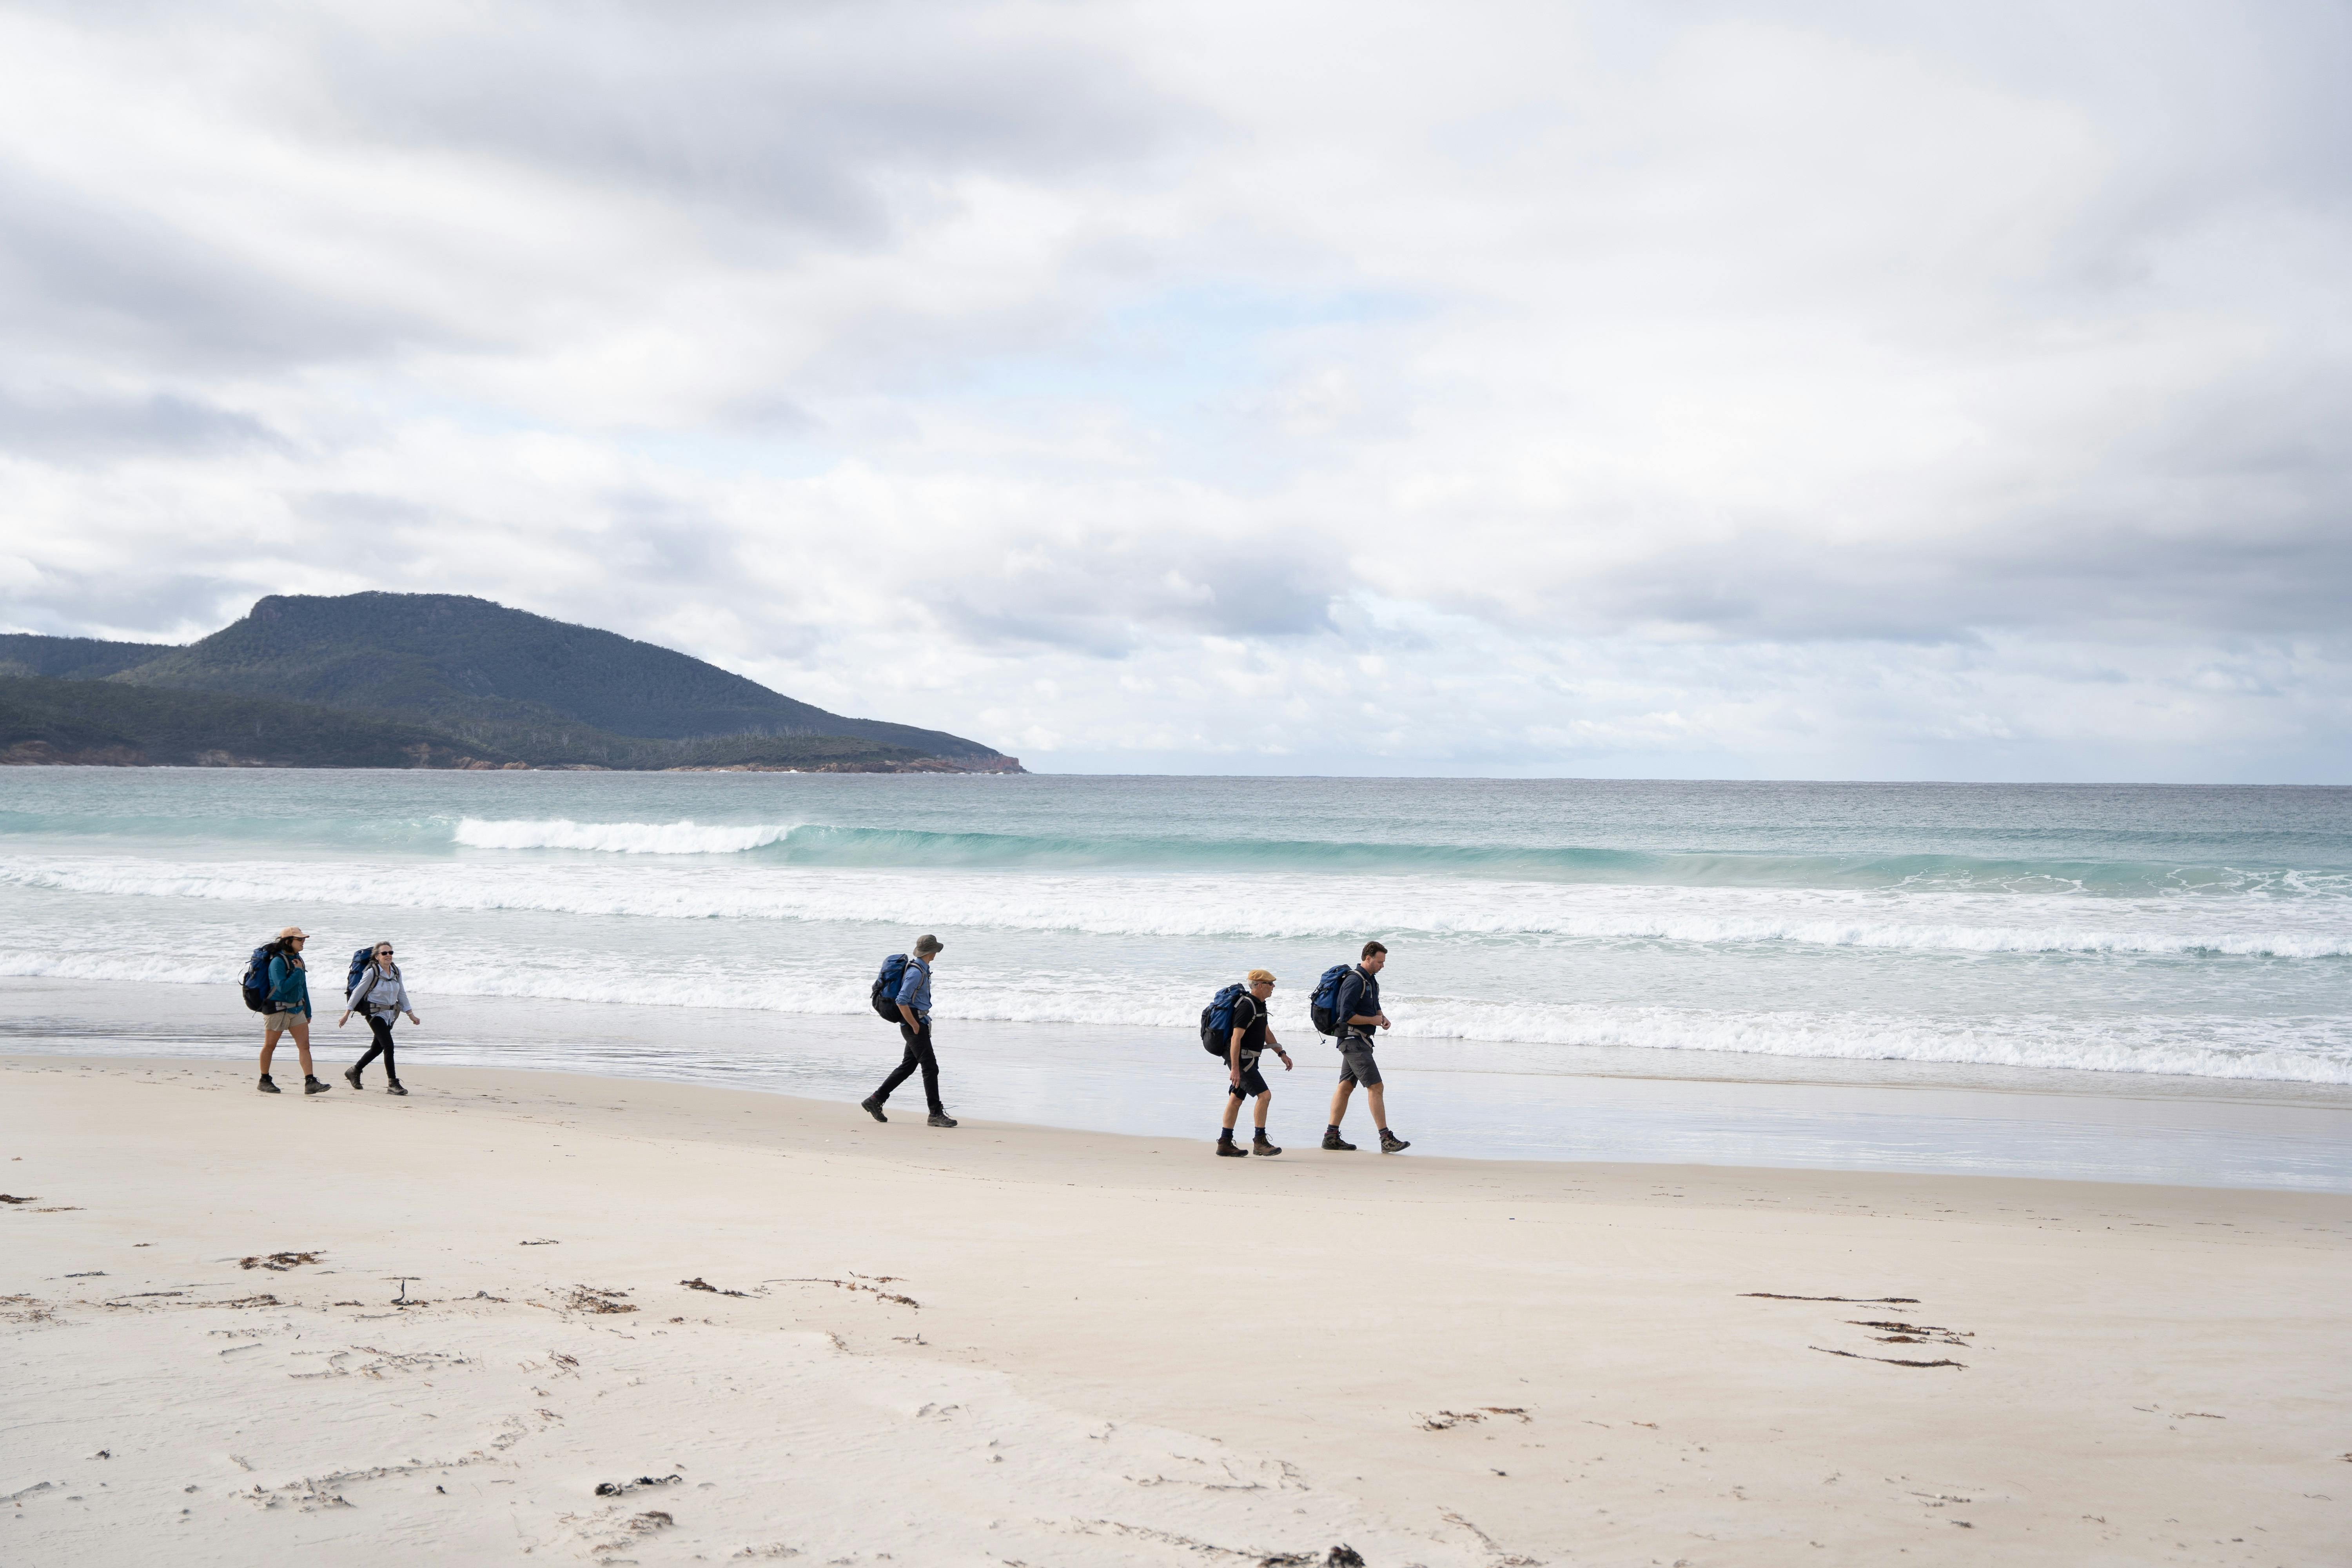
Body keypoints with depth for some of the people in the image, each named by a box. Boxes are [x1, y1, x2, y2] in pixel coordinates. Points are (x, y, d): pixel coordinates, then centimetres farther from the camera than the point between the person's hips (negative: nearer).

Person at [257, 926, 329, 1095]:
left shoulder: (298, 960, 9)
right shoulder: (278, 961, -16)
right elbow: (282, 986, -26)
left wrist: (308, 1012, 19)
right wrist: (299, 971, -18)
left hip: (297, 1008, 7)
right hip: (277, 1009, -7)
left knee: (304, 1045, -5)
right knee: (270, 1046, 6)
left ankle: (310, 1082, -11)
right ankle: (264, 1081, 20)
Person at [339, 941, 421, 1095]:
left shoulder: (396, 971, 5)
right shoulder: (372, 973, -12)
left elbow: (402, 994, 14)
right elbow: (358, 993, -6)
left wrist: (411, 1015, 13)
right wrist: (346, 1015, -5)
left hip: (390, 1015, 7)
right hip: (375, 1014, -7)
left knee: (378, 1048, 15)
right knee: (388, 1046, -17)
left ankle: (354, 1071, 37)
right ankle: (393, 1084, -15)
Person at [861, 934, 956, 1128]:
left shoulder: (922, 969, 13)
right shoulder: (916, 972, -19)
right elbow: (902, 1002, -25)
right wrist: (915, 1025, -18)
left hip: (919, 1023, 10)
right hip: (914, 1024, -10)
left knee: (908, 1066, 15)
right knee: (930, 1067, -9)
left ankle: (875, 1101, 20)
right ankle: (936, 1114, -7)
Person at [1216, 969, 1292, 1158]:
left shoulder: (1259, 1005, 13)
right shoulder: (1246, 1006, -19)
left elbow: (1267, 1033, 26)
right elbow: (1236, 1038, -23)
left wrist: (1282, 1054, 21)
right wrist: (1235, 1069, -25)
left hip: (1249, 1059, 10)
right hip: (1241, 1059, -10)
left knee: (1236, 1098, 11)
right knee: (1264, 1095, -13)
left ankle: (1225, 1143, 15)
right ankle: (1260, 1142, -9)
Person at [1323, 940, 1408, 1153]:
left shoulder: (1371, 980, 16)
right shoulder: (1354, 981, -17)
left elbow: (1374, 1007, 30)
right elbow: (1346, 1015, -22)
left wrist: (1382, 1017, 8)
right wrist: (1373, 1020, -13)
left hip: (1360, 1040, 10)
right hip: (1353, 1039, -10)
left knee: (1346, 1087, 10)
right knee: (1375, 1087, -13)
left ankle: (1331, 1136, 13)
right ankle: (1386, 1139, -14)